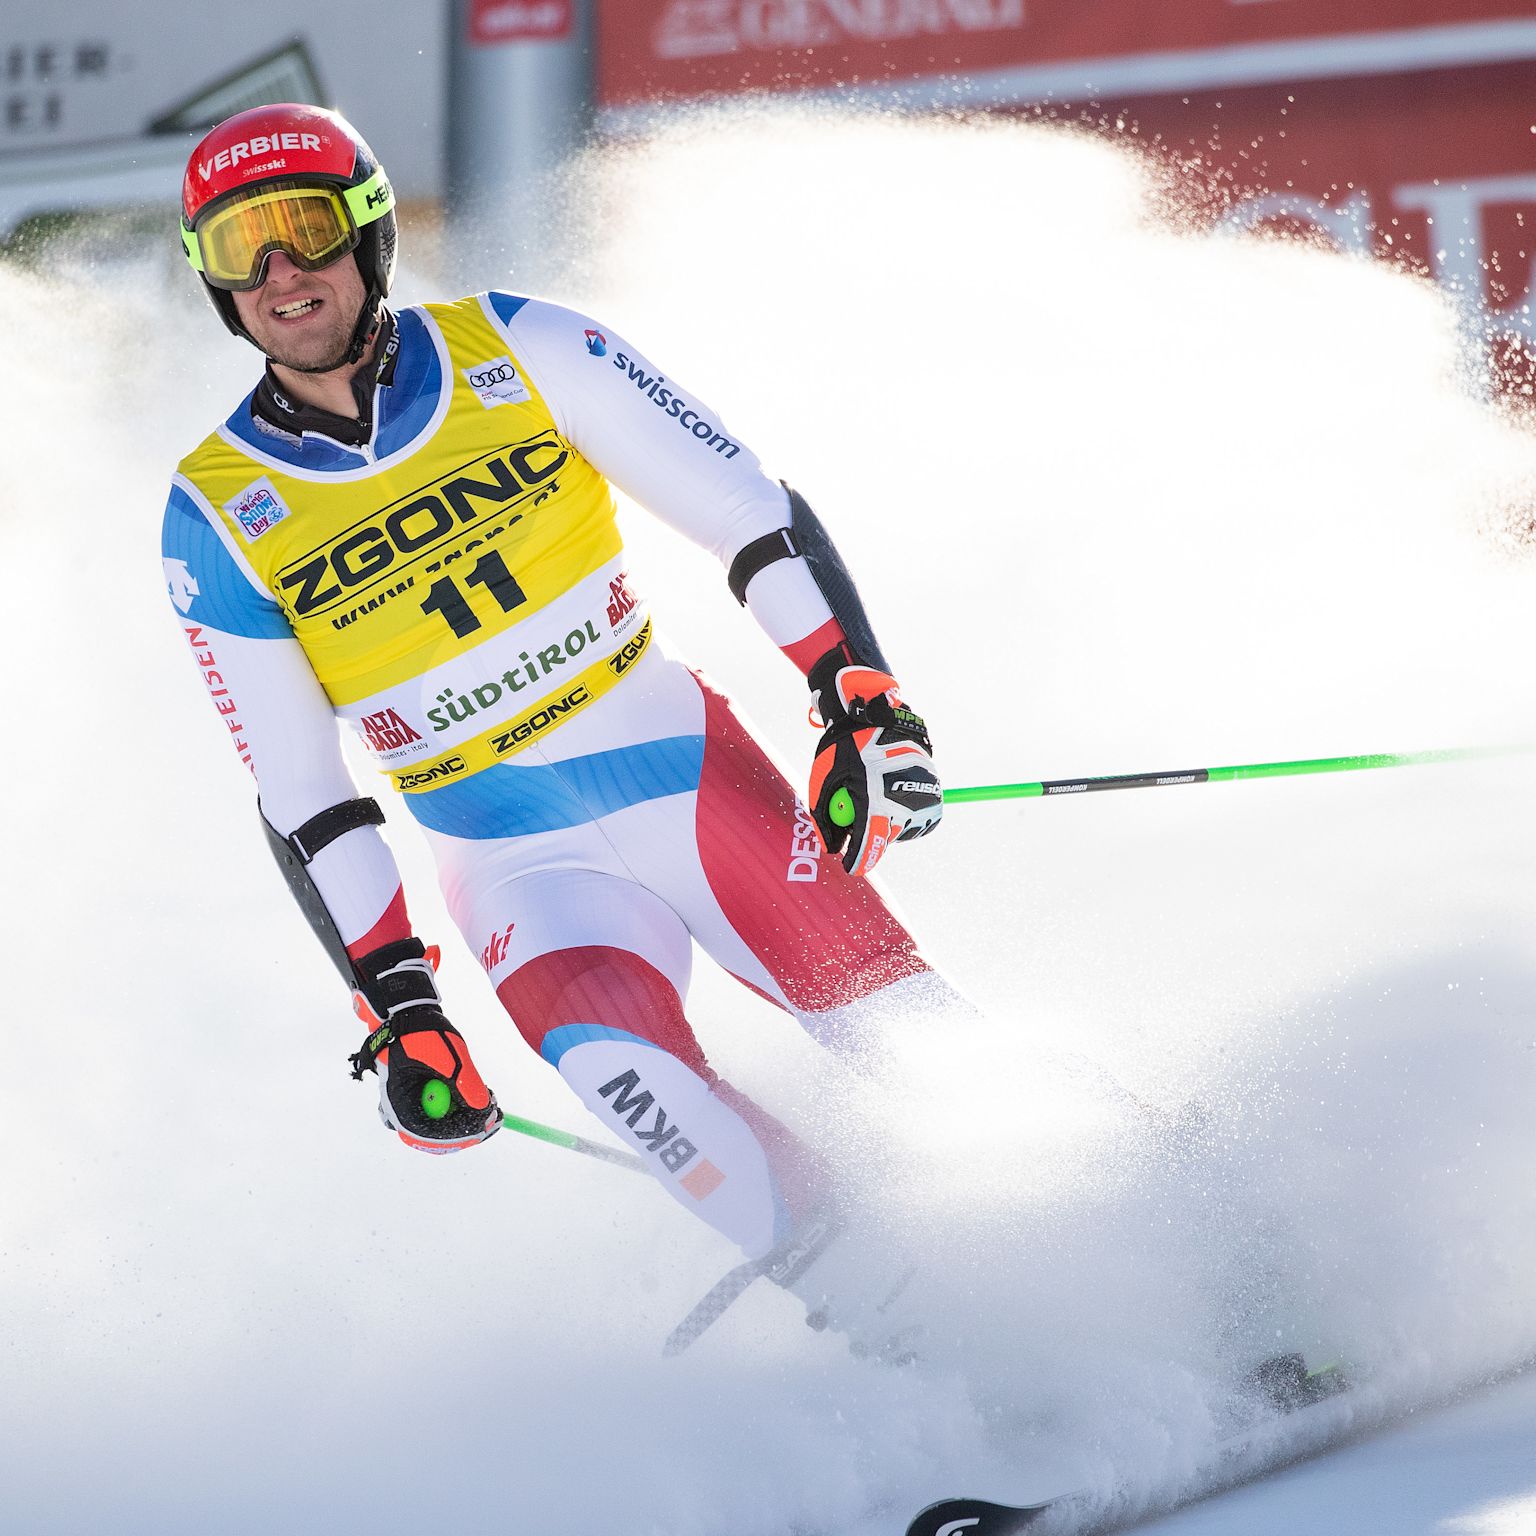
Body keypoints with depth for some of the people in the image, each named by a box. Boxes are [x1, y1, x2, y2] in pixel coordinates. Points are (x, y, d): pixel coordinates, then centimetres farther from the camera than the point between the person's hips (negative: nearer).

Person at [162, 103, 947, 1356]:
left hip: (690, 774, 1)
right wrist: (397, 1004, -6)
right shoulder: (220, 518, -5)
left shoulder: (521, 352, -6)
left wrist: (860, 696, -14)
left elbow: (752, 513, -4)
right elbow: (304, 804, -1)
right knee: (621, 1073, -30)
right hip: (521, 868, -1)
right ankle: (881, 1311, -16)